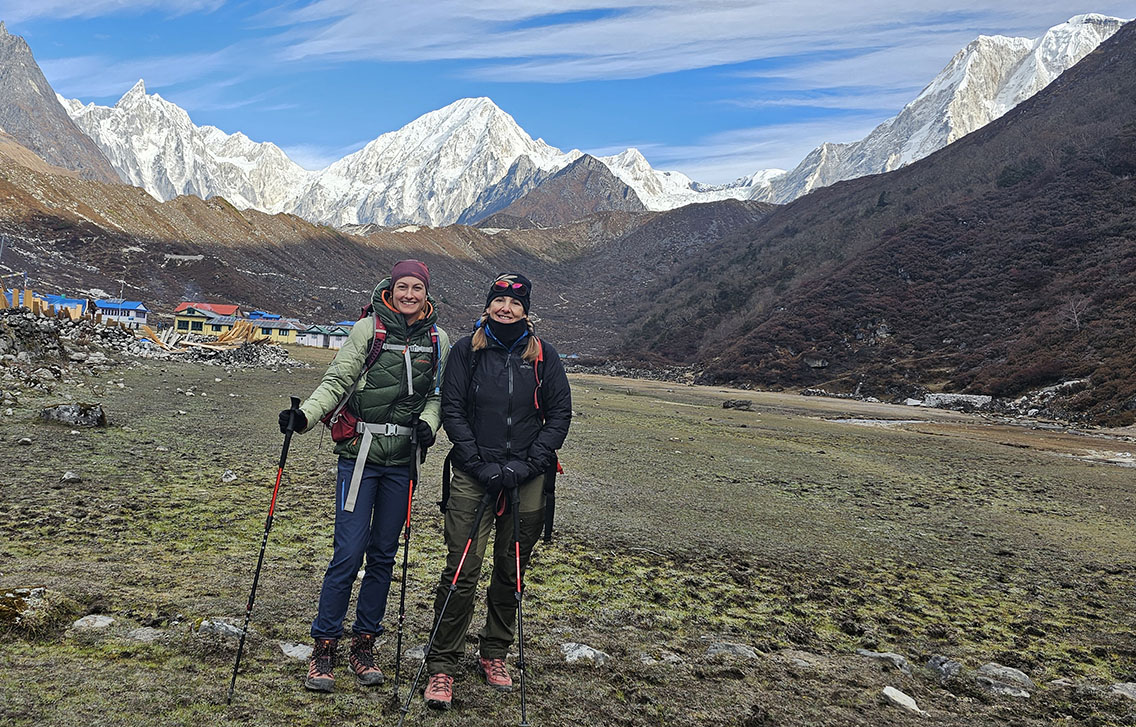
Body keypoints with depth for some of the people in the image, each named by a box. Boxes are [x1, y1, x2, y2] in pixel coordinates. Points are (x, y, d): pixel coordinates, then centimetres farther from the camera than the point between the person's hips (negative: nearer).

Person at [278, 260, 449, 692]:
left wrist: (428, 423, -8)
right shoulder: (368, 329, -3)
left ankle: (364, 644, 22)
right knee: (349, 552, -5)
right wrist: (304, 415, -21)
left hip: (402, 458, 3)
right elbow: (337, 382, -6)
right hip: (361, 453, -3)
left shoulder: (437, 340, 6)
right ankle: (323, 647, 10)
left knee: (383, 553, 9)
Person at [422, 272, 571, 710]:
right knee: (461, 572, -6)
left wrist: (526, 466, -8)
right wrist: (480, 465, -10)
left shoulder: (543, 356, 3)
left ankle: (494, 654, 29)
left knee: (511, 571, 11)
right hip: (474, 476, -1)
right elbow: (452, 411, -1)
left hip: (527, 479, 2)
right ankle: (441, 666, 5)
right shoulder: (466, 351, 1)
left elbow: (559, 416, 3)